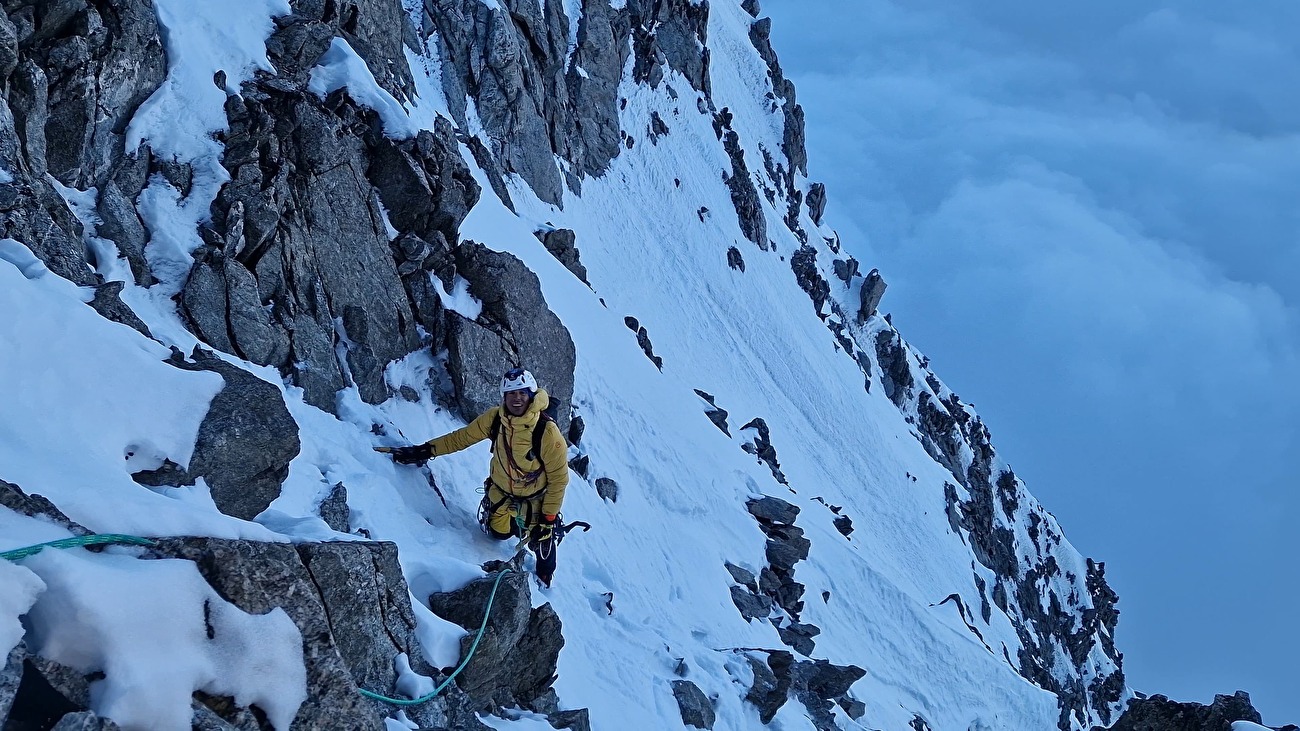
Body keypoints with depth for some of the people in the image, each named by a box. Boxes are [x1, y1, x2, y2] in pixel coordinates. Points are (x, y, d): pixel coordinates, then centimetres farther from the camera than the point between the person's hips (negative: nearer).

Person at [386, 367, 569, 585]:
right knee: (498, 533, 17)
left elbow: (558, 479, -24)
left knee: (541, 539, 12)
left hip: (535, 500, -3)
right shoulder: (494, 418, -21)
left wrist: (549, 518, -19)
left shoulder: (547, 432, -33)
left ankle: (544, 581, 44)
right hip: (501, 492, 4)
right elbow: (463, 437, -6)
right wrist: (426, 450, -9)